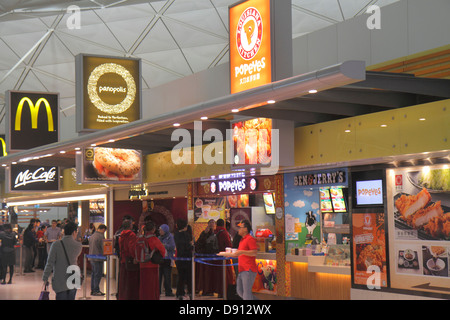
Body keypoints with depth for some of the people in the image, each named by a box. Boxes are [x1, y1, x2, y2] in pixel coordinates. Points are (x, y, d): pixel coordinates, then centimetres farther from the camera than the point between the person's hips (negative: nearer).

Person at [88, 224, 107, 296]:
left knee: (93, 274, 14)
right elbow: (104, 247, -14)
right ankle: (96, 290, -2)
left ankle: (92, 290, 18)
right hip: (98, 258, -8)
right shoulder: (101, 236, -15)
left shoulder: (91, 236, 12)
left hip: (91, 258, 8)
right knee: (98, 274, -3)